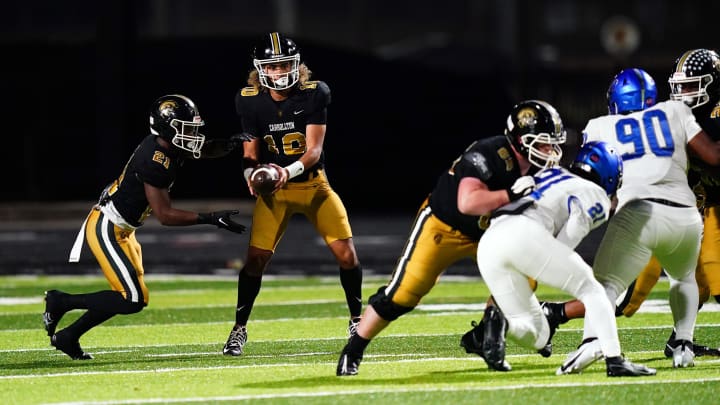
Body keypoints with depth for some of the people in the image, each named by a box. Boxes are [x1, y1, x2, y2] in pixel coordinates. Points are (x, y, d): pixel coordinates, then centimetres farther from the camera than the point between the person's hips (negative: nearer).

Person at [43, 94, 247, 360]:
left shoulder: (168, 146, 0)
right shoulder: (155, 162, -27)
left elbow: (205, 150, 15)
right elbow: (165, 215, -24)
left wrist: (231, 144, -7)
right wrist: (210, 219, -25)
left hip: (120, 230, 10)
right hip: (105, 229, -10)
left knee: (128, 296, 14)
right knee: (133, 300, -12)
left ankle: (68, 337, 21)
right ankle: (61, 302, -1)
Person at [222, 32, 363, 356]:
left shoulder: (313, 94, -15)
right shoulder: (250, 101, -11)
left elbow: (314, 150, -19)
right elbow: (250, 152, -5)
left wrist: (290, 171, -37)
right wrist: (253, 175, -27)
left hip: (313, 183, 0)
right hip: (274, 189, 0)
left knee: (346, 253, -7)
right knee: (255, 258, -9)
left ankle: (357, 321, 14)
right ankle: (239, 329, 5)